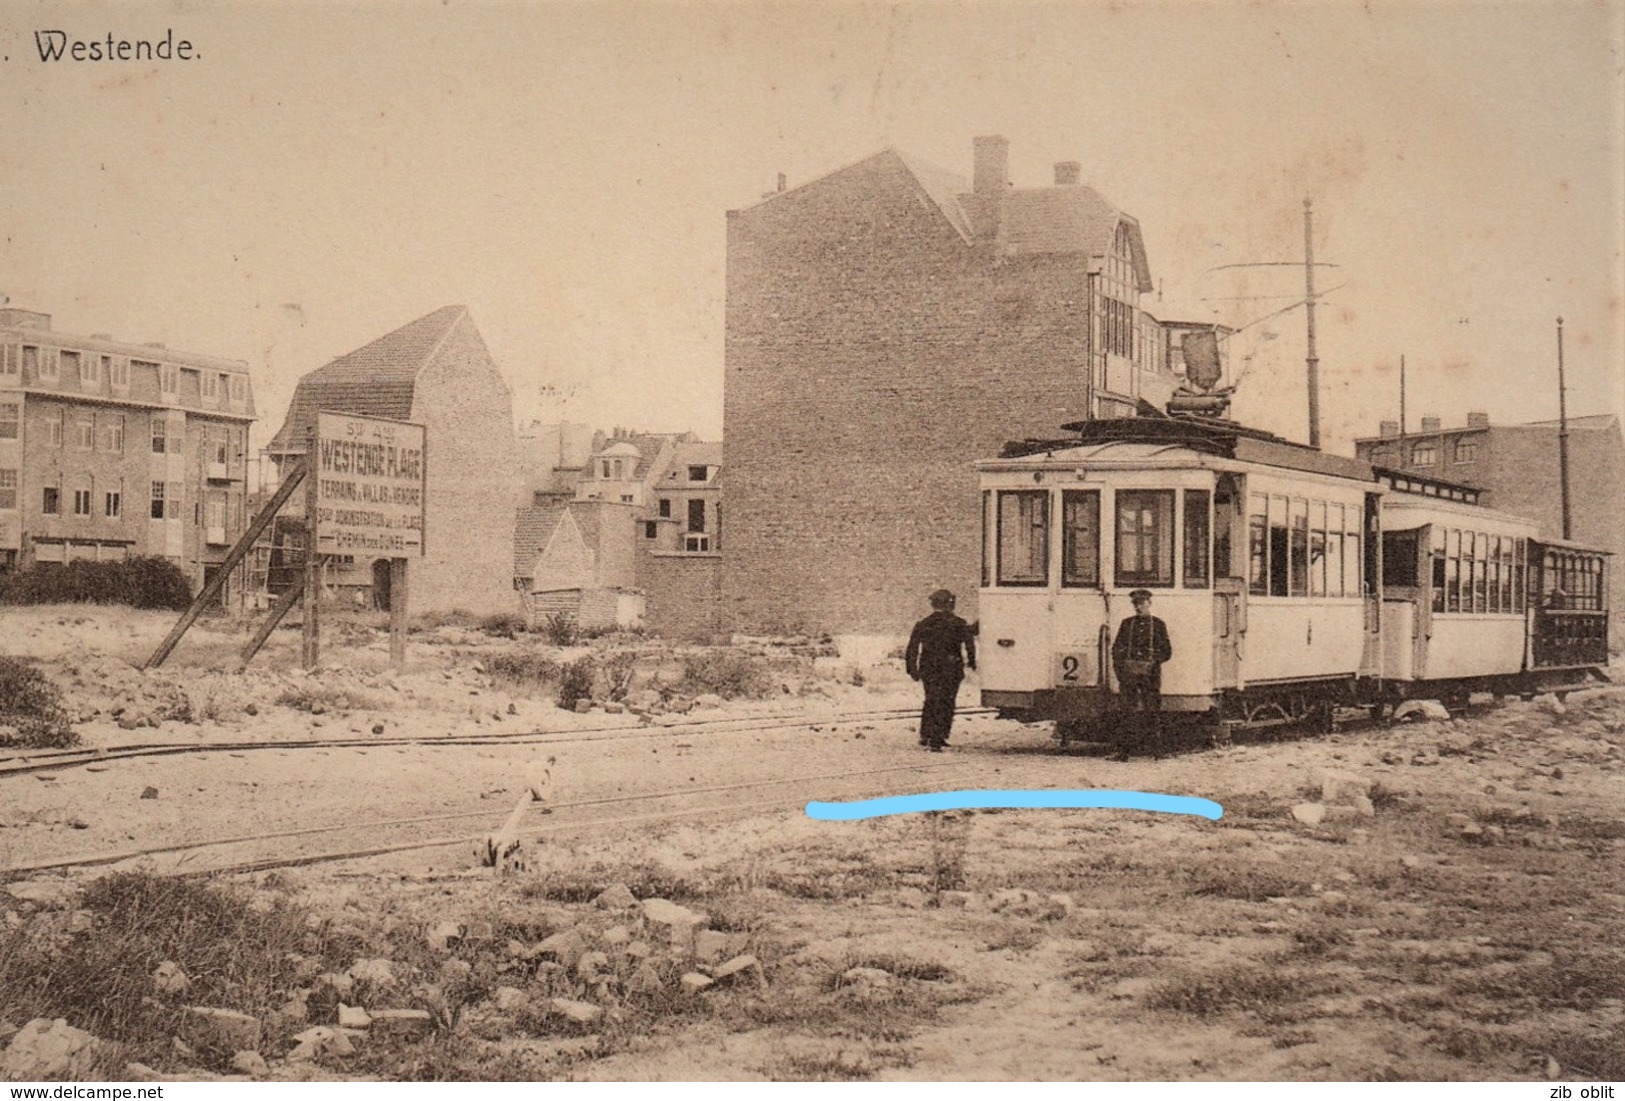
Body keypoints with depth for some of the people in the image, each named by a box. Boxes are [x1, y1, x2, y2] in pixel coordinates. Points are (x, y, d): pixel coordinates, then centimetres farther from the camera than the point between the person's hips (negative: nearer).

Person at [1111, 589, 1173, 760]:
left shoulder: (1158, 624, 10)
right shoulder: (1126, 624, 14)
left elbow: (1167, 651, 8)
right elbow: (1116, 648, 14)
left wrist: (1153, 661, -7)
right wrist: (1120, 667, 0)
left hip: (1150, 673, -1)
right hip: (1129, 671, 1)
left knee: (1152, 711, -4)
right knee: (1127, 711, -4)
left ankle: (1157, 751, -1)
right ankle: (1123, 751, -4)